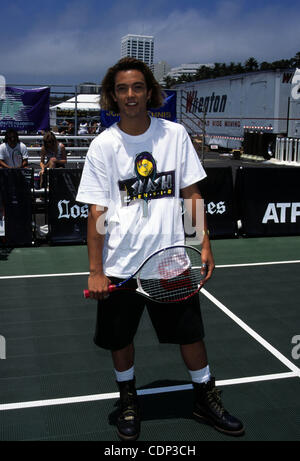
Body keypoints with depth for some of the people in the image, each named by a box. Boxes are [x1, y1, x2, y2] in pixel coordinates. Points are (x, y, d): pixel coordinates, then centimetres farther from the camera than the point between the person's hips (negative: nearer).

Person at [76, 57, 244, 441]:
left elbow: (191, 193, 6)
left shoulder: (175, 134, 0)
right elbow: (97, 212, -5)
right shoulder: (103, 145, -4)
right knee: (120, 338, 11)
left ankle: (205, 399, 35)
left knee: (191, 333, 11)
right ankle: (128, 401, 37)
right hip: (121, 264, 0)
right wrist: (95, 271, -9)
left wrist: (204, 244, 0)